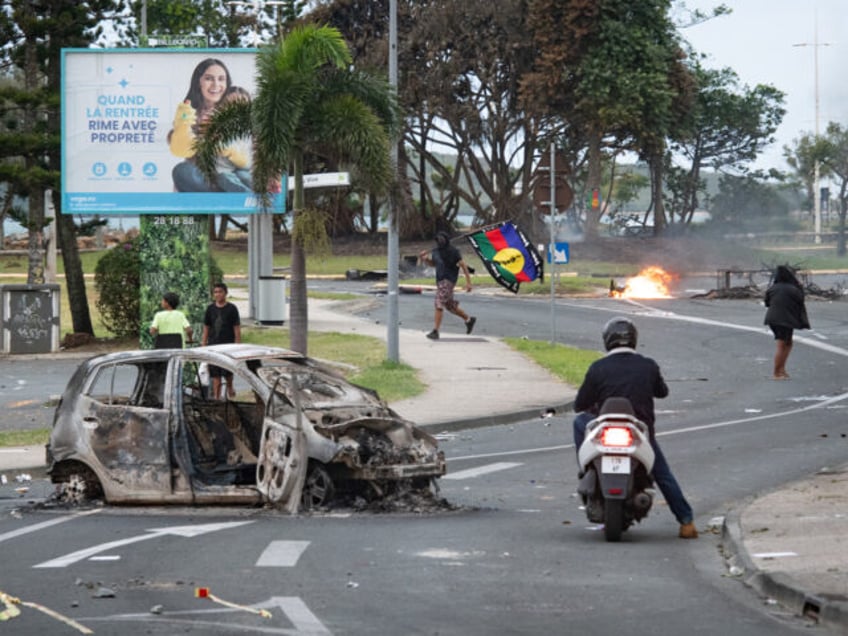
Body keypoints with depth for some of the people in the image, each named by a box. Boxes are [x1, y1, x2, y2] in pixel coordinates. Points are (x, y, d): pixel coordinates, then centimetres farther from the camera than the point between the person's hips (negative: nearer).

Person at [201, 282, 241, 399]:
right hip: (213, 345, 3)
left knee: (227, 372, -8)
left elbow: (237, 328, -1)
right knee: (215, 375, 0)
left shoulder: (231, 309, 0)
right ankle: (216, 396, 3)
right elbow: (206, 328, 13)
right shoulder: (210, 309, 9)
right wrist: (203, 345, 8)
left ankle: (230, 387, 21)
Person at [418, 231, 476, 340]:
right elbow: (432, 263, 26)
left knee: (439, 304, -16)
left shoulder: (453, 252, -10)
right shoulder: (436, 251, 9)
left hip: (448, 281, -8)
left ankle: (435, 331, -18)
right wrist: (424, 258, 4)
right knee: (450, 306, 18)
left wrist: (468, 282, -13)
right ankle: (469, 319, 38)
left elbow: (463, 266, -9)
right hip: (440, 281, 8)